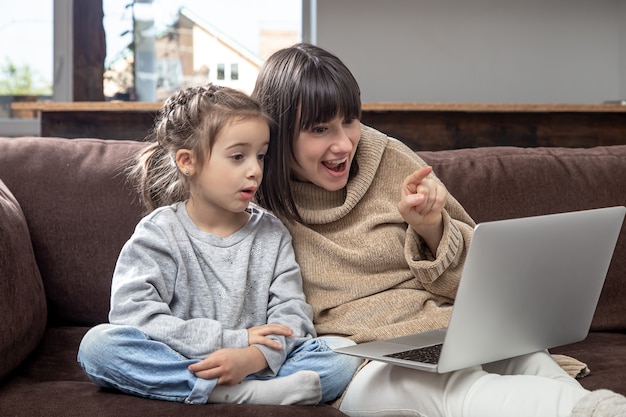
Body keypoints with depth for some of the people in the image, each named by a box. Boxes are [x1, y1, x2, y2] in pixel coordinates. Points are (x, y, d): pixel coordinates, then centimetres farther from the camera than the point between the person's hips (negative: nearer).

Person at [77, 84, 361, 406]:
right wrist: (232, 340, -17)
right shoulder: (159, 234, -1)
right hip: (173, 365, -1)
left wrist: (253, 357, -25)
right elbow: (134, 316, -14)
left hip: (256, 365, 2)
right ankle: (248, 393, -34)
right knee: (97, 343, -30)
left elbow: (291, 313, -2)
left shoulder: (272, 234, 9)